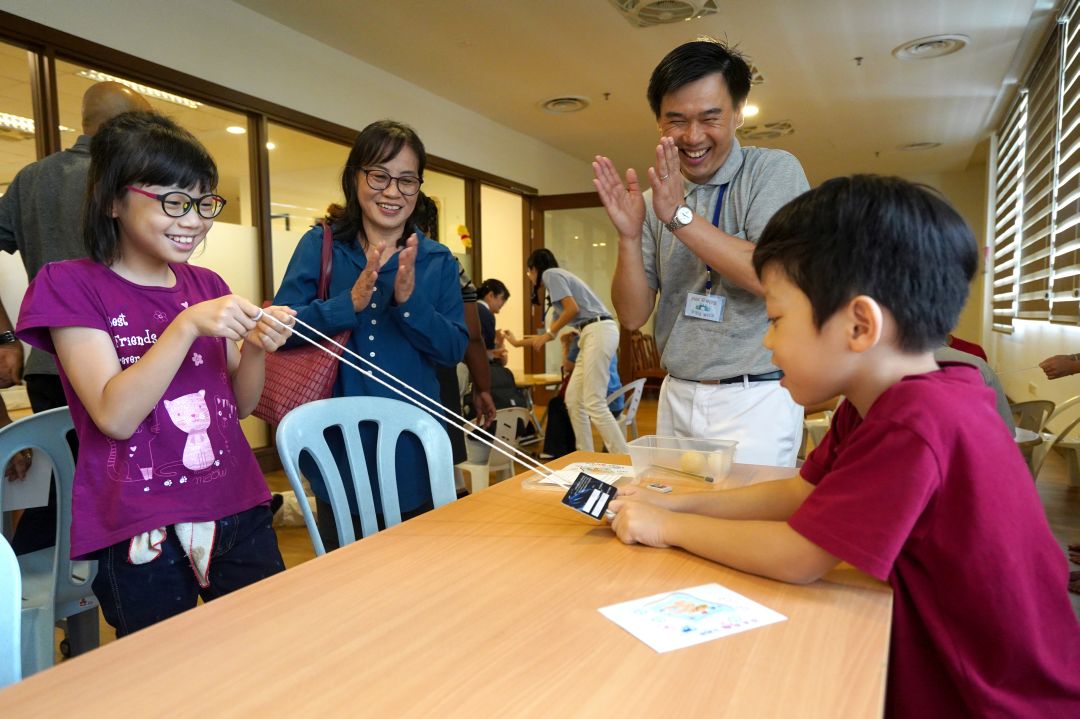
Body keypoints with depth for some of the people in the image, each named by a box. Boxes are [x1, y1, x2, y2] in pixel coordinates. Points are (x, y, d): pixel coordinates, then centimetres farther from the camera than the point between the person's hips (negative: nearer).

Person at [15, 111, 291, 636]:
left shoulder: (207, 285, 8)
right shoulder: (71, 287, -5)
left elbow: (240, 405, 9)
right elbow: (114, 415, -16)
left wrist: (255, 349, -10)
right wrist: (188, 326, -26)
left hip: (239, 514, 4)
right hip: (141, 534, -4)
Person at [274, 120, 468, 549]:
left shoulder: (438, 262, 2)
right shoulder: (319, 246, -1)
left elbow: (455, 350, -4)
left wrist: (410, 301, -19)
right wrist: (349, 303, -23)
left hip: (412, 447, 1)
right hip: (338, 444, 0)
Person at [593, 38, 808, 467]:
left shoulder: (774, 171, -4)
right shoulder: (657, 198, 7)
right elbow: (632, 316, 1)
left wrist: (681, 216, -22)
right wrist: (629, 236, -14)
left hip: (755, 402, -4)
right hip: (677, 399, 4)